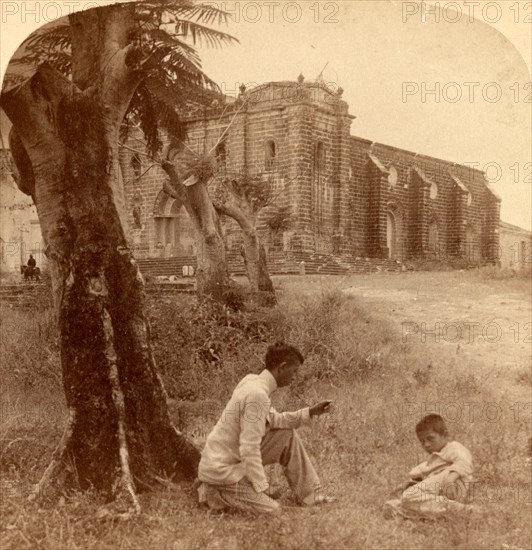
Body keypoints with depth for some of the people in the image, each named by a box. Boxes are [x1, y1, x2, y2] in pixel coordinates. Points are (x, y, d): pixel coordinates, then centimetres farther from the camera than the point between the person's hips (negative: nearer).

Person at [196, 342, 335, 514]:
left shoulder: (251, 380, 2)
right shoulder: (257, 394, -26)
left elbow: (274, 420, 14)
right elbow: (249, 448, -27)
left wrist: (310, 412, 6)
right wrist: (262, 487, -18)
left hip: (235, 458, 10)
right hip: (221, 469, -10)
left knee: (288, 435, 11)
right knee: (270, 508, -15)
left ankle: (309, 495, 17)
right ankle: (212, 491, -2)